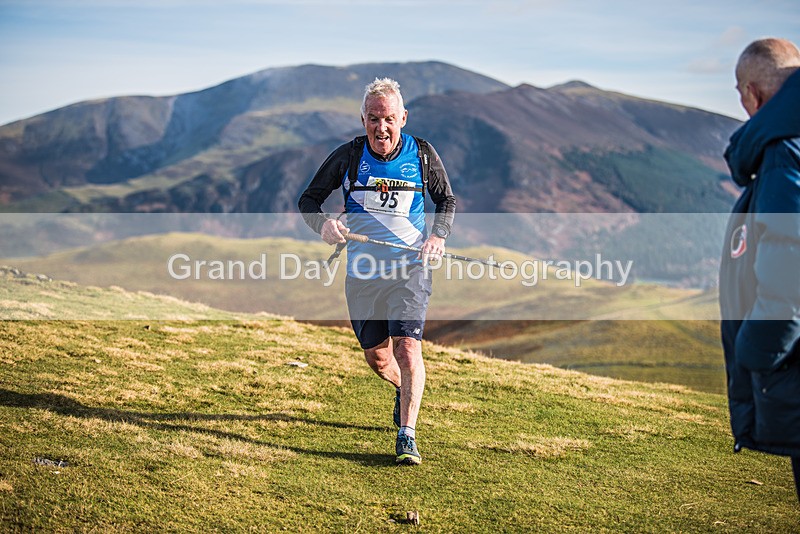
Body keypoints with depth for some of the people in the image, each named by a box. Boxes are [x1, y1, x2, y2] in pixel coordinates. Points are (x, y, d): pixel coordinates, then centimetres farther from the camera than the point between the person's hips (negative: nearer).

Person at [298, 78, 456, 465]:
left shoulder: (422, 154, -2)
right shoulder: (347, 156, -3)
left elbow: (446, 200, 13)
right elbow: (308, 200, 6)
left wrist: (439, 236, -6)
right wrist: (323, 224, -16)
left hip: (410, 270, -2)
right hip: (363, 272, 2)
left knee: (407, 347, -18)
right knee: (376, 357, 11)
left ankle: (407, 436, -10)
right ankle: (405, 389, 45)